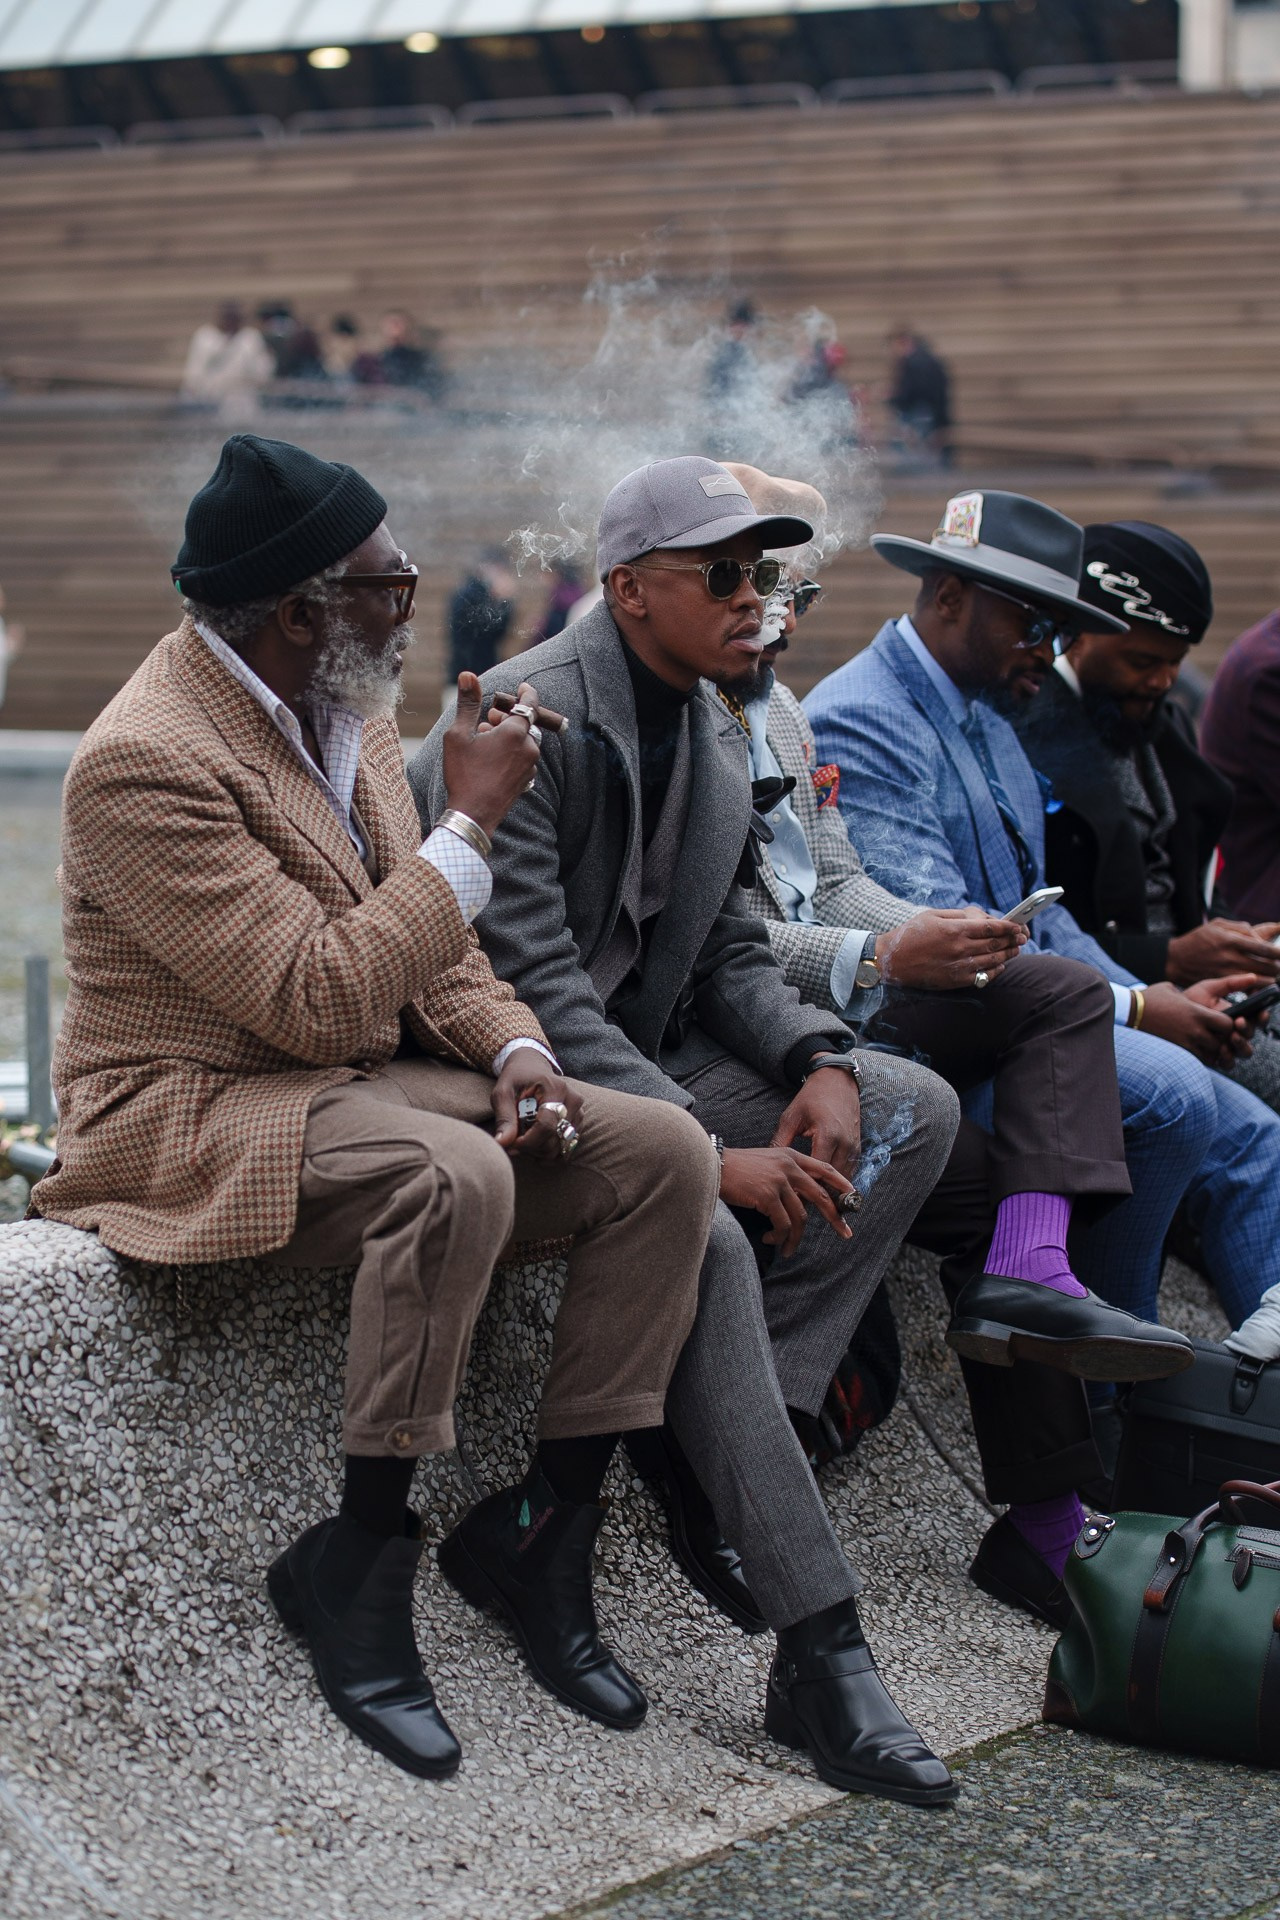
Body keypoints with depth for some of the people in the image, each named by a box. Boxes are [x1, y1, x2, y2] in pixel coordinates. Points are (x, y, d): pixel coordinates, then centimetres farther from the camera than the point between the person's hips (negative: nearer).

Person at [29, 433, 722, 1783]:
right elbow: (320, 1000, -26)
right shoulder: (146, 761, -21)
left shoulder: (345, 708, 7)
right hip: (194, 1113, -8)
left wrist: (510, 1045, -4)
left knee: (664, 1152, -10)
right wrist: (475, 819, -21)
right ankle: (355, 1563, -21)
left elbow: (421, 936, 17)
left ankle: (542, 1524, -3)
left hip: (371, 1077, 9)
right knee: (456, 1176, -37)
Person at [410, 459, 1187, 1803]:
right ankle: (819, 1656, -30)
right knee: (701, 1233, -34)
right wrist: (713, 1152, -29)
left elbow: (730, 957, 12)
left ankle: (705, 1445, -15)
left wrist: (818, 1062, -11)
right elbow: (530, 985, -25)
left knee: (914, 1109, -7)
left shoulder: (714, 739, 10)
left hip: (642, 1059, 9)